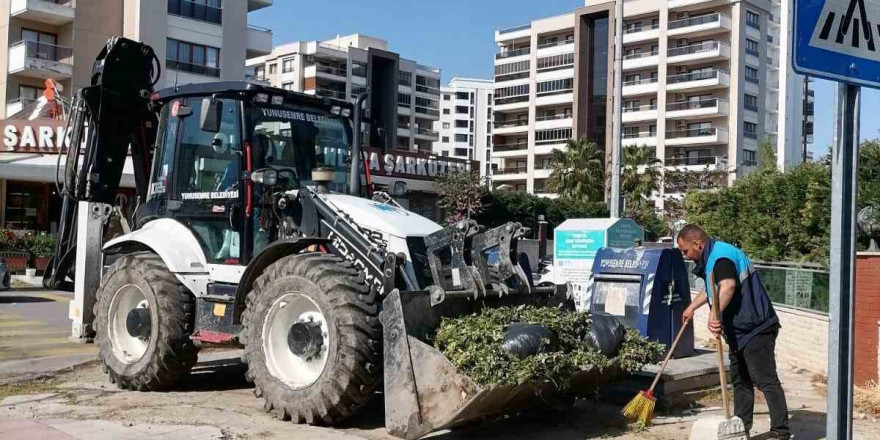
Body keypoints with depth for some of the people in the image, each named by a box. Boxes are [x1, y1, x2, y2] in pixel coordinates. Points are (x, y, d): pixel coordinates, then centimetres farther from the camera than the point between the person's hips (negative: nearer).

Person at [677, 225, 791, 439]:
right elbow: (713, 288, 36)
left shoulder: (721, 256, -18)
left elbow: (728, 286, -38)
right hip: (740, 331, 11)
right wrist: (692, 307, 44)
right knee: (740, 380, 16)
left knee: (766, 380, -9)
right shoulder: (713, 257, 17)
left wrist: (715, 314, -48)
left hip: (755, 329, -11)